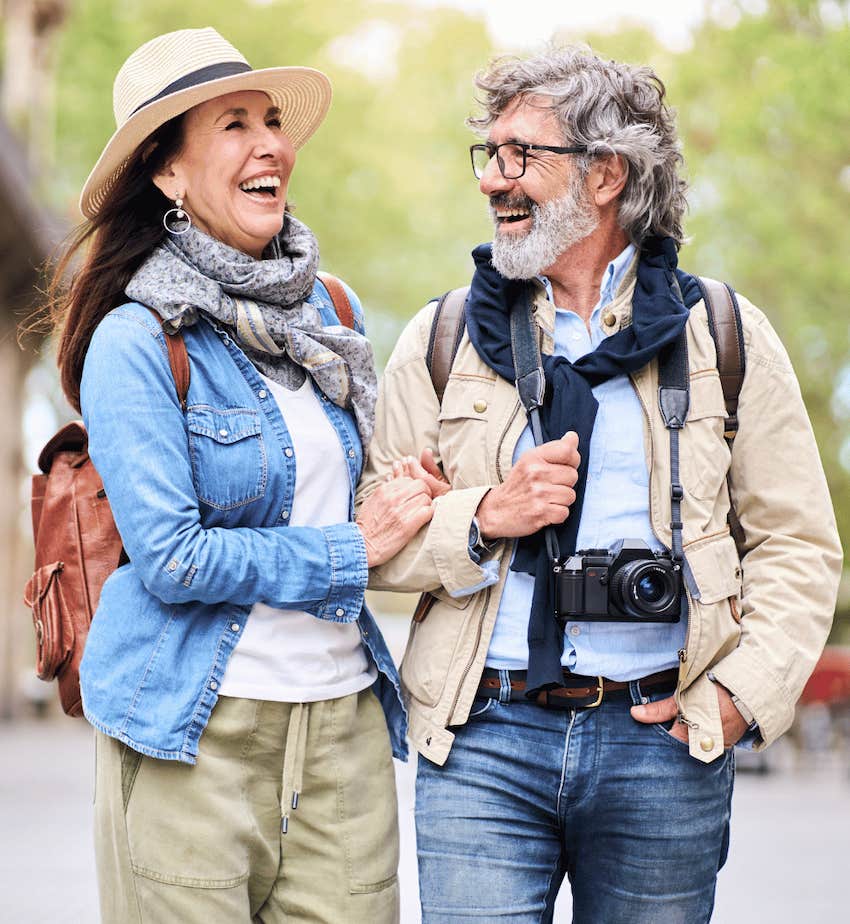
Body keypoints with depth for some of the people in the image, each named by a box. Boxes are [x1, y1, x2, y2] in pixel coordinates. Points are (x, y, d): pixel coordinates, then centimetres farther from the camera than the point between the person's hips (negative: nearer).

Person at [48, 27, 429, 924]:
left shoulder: (330, 313, 10)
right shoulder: (136, 343, -9)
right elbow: (173, 558, -15)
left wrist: (407, 504, 3)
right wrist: (351, 549, -9)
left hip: (344, 714, 5)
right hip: (198, 730, -5)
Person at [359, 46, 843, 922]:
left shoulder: (726, 337, 5)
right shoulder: (441, 340, 8)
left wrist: (741, 695, -7)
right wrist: (483, 519, -11)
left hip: (662, 742, 0)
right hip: (483, 739, 1)